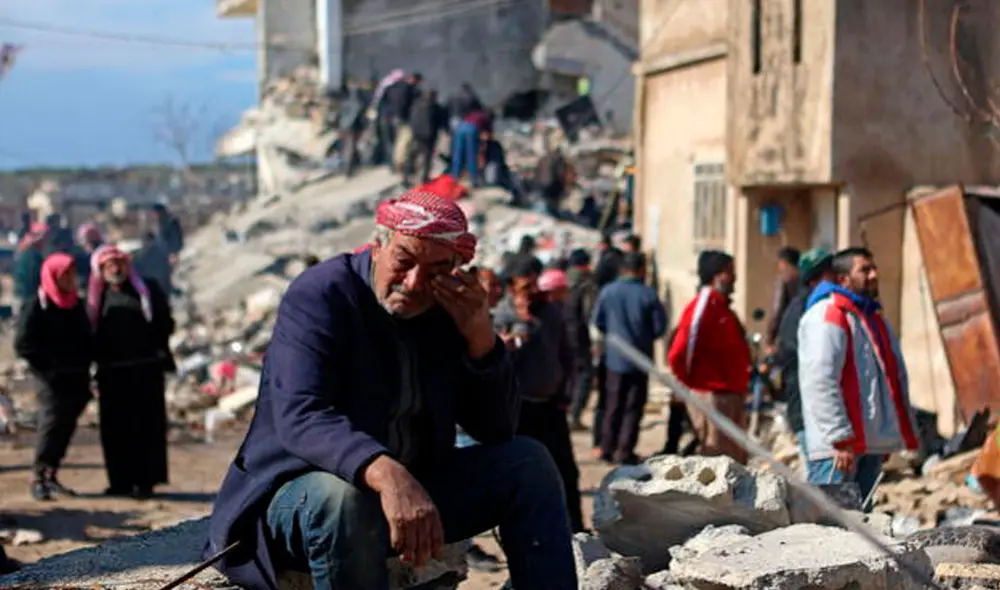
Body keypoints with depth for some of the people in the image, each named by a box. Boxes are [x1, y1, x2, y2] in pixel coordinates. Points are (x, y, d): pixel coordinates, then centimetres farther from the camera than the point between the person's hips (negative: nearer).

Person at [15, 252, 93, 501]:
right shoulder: (37, 306, -7)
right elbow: (23, 345, -11)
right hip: (54, 382, -6)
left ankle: (51, 475, 17)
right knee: (51, 425, -10)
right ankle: (39, 478, -4)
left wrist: (84, 363, 6)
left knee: (65, 428, 8)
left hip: (77, 380, 6)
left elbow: (87, 339, 22)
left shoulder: (76, 304, 13)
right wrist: (51, 365, -15)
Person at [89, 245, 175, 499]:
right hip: (112, 372, 3)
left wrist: (158, 350, -6)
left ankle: (145, 480, -1)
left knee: (146, 425, -4)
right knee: (115, 427, 3)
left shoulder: (147, 290, 5)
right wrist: (99, 358, -1)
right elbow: (92, 333, 11)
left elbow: (165, 323, 4)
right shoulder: (97, 298, 12)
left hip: (145, 370, -3)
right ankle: (120, 481, 10)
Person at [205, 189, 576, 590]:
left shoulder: (448, 310, 1)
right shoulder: (319, 296, -16)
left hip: (413, 487, 6)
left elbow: (497, 430, 2)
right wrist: (385, 473, -50)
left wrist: (479, 337, -15)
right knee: (344, 499, -39)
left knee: (527, 463, -8)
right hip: (300, 492, -6)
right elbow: (299, 417, -32)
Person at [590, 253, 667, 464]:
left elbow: (597, 323, 4)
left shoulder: (607, 292, -3)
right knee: (633, 407, 5)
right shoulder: (648, 295, -11)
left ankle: (607, 448, 16)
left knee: (613, 405, 14)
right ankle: (624, 451, 2)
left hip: (615, 357, 3)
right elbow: (660, 327, -7)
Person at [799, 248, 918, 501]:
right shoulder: (826, 316, -10)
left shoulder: (874, 319, 22)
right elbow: (820, 382, -19)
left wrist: (907, 432, 18)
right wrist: (840, 439, -23)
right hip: (839, 447, -9)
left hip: (873, 442, 10)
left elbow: (896, 376, 26)